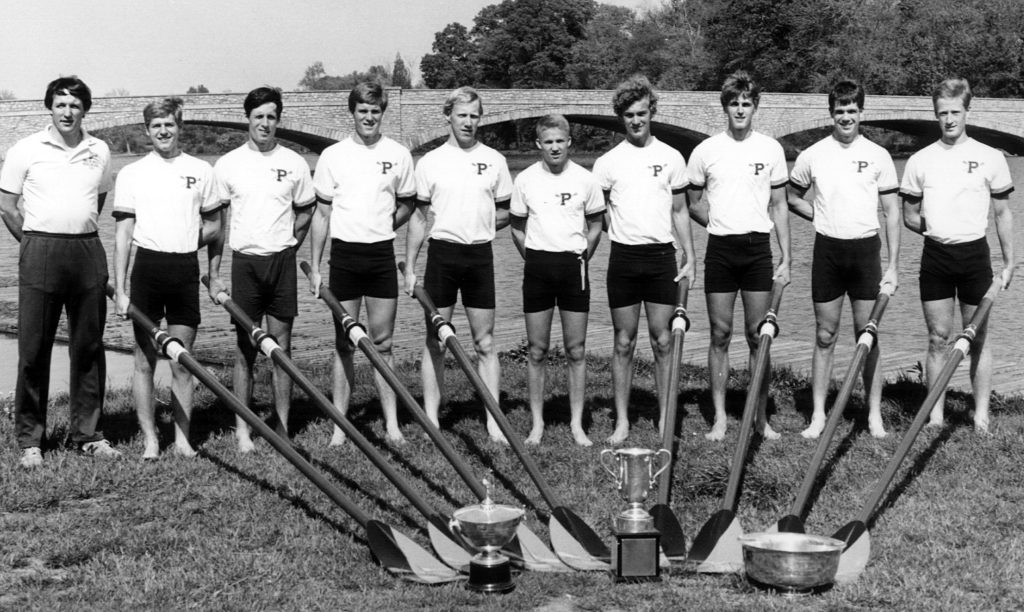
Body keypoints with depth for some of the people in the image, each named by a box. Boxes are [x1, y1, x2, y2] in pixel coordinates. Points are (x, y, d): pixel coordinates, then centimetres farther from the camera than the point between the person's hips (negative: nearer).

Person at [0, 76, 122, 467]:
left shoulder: (99, 151, 9)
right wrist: (34, 244, 2)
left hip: (88, 252, 3)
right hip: (40, 252, -3)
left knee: (88, 346, 7)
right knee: (34, 349, 0)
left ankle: (87, 434, 16)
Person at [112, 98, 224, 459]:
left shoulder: (201, 171, 6)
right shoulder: (132, 173, 3)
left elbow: (214, 227, 14)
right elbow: (123, 234, 1)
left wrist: (183, 243, 1)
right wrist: (120, 290, -5)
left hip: (186, 269, 1)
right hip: (147, 269, -1)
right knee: (145, 361, 4)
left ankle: (183, 438, 13)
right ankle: (150, 439, 12)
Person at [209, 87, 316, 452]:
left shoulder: (294, 164, 3)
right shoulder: (228, 164, 1)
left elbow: (305, 212, 16)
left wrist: (287, 246, 6)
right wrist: (213, 274, 1)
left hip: (281, 261, 1)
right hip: (244, 261, -1)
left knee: (281, 348, 4)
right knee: (245, 350, 4)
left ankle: (282, 429, 12)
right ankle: (242, 428, 11)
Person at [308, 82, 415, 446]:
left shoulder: (398, 154, 3)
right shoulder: (333, 156, 2)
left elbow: (407, 205, 15)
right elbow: (322, 214, 4)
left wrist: (381, 228, 2)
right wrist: (314, 267, 2)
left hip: (382, 255, 0)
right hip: (344, 254, 0)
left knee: (382, 343, 5)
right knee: (344, 344, 5)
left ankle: (391, 422, 10)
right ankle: (340, 424, 11)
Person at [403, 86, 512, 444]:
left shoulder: (494, 160, 6)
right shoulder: (430, 162, 2)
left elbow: (506, 213, 13)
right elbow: (418, 217, 4)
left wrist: (481, 224, -5)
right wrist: (409, 268, 1)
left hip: (480, 255, 1)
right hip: (442, 253, -1)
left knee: (485, 342, 4)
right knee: (435, 342, 3)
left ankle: (493, 421, 8)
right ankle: (431, 421, 10)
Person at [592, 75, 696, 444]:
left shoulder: (671, 158, 5)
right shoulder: (608, 162, 2)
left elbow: (679, 211, 10)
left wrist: (689, 257, 4)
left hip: (661, 255, 0)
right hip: (623, 257, 0)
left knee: (663, 341, 3)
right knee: (624, 343, 5)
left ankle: (666, 420, 11)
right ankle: (622, 421, 12)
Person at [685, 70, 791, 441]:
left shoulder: (771, 149, 3)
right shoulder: (706, 150, 2)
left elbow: (779, 207, 6)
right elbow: (694, 204, 12)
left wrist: (786, 258, 3)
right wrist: (720, 224, 1)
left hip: (758, 248, 0)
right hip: (720, 248, 0)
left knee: (758, 335, 3)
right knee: (720, 334, 3)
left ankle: (761, 417, 12)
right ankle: (719, 417, 10)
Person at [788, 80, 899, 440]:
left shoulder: (878, 156, 0)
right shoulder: (812, 156, 2)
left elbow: (892, 213, 1)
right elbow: (791, 198, 16)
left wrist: (893, 265, -3)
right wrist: (821, 216, 1)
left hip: (865, 250, -1)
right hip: (827, 250, 1)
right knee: (825, 336, 6)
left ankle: (874, 414, 12)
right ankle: (818, 415, 11)